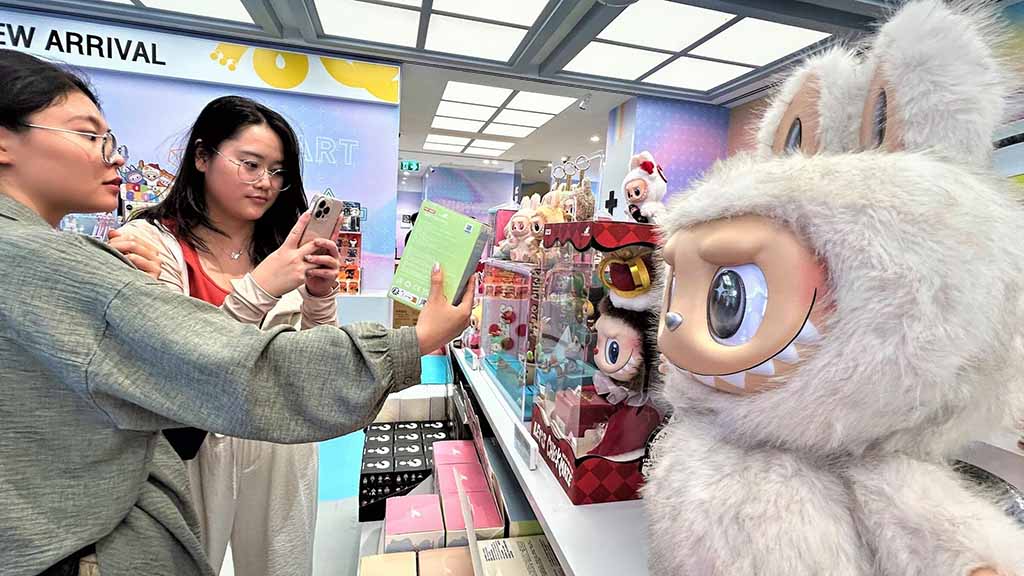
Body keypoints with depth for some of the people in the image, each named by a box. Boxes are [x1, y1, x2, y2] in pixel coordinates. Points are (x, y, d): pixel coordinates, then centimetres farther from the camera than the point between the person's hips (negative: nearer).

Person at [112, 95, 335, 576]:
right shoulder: (152, 242, -10)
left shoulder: (284, 249, 2)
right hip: (191, 450, -4)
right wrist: (257, 291, -33)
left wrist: (320, 296, -18)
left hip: (282, 445, 4)